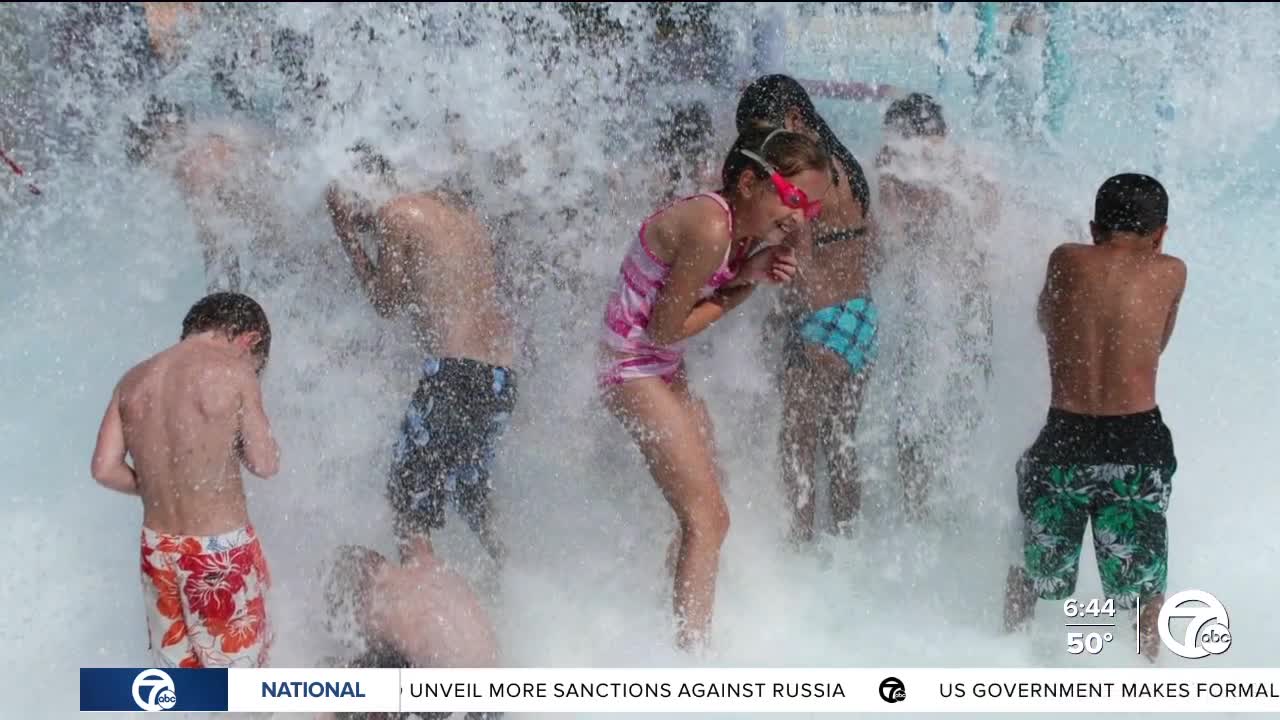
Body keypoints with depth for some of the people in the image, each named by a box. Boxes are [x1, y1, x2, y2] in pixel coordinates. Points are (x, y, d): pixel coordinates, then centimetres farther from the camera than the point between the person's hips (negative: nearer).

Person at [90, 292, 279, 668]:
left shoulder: (134, 380, 3)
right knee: (237, 669, 11)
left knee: (178, 669, 19)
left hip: (158, 548, 6)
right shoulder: (234, 373, -13)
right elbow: (265, 463, -10)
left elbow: (105, 469, 1)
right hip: (220, 550, -5)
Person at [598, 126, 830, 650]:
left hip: (666, 369, 10)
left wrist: (750, 276, -14)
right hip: (633, 367, -10)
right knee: (708, 518, -13)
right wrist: (739, 290, -12)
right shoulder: (709, 227, -28)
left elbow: (715, 297, 3)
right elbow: (665, 328, -23)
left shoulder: (749, 229, 1)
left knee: (705, 507, 20)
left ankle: (688, 640, 34)